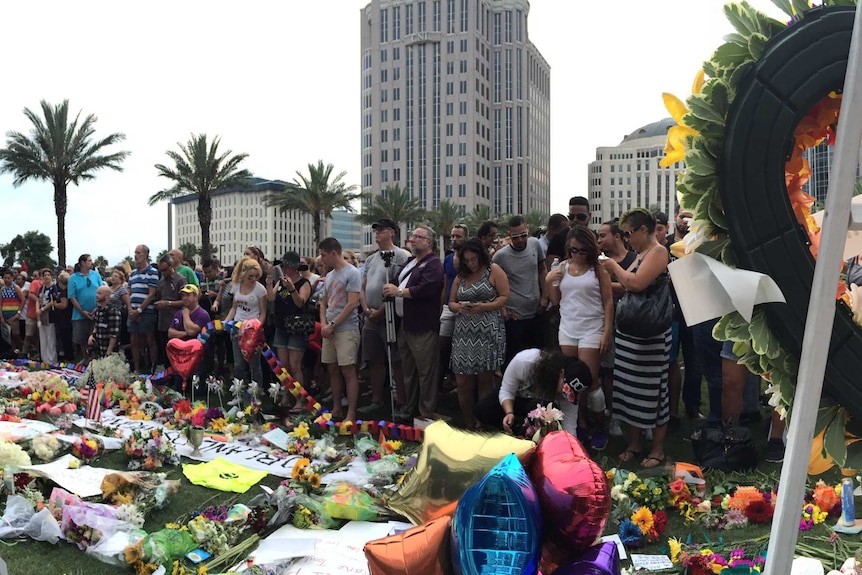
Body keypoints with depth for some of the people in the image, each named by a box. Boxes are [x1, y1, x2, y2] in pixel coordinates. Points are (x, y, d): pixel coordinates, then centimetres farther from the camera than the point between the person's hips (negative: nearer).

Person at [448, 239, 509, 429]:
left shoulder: (494, 270, 2)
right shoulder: (461, 276, 18)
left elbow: (504, 297, -4)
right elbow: (451, 302, 17)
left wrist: (484, 307, -17)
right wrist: (459, 307, -5)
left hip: (487, 333, -5)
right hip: (464, 334, 5)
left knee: (485, 381, 2)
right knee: (462, 383, 2)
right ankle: (469, 425, 16)